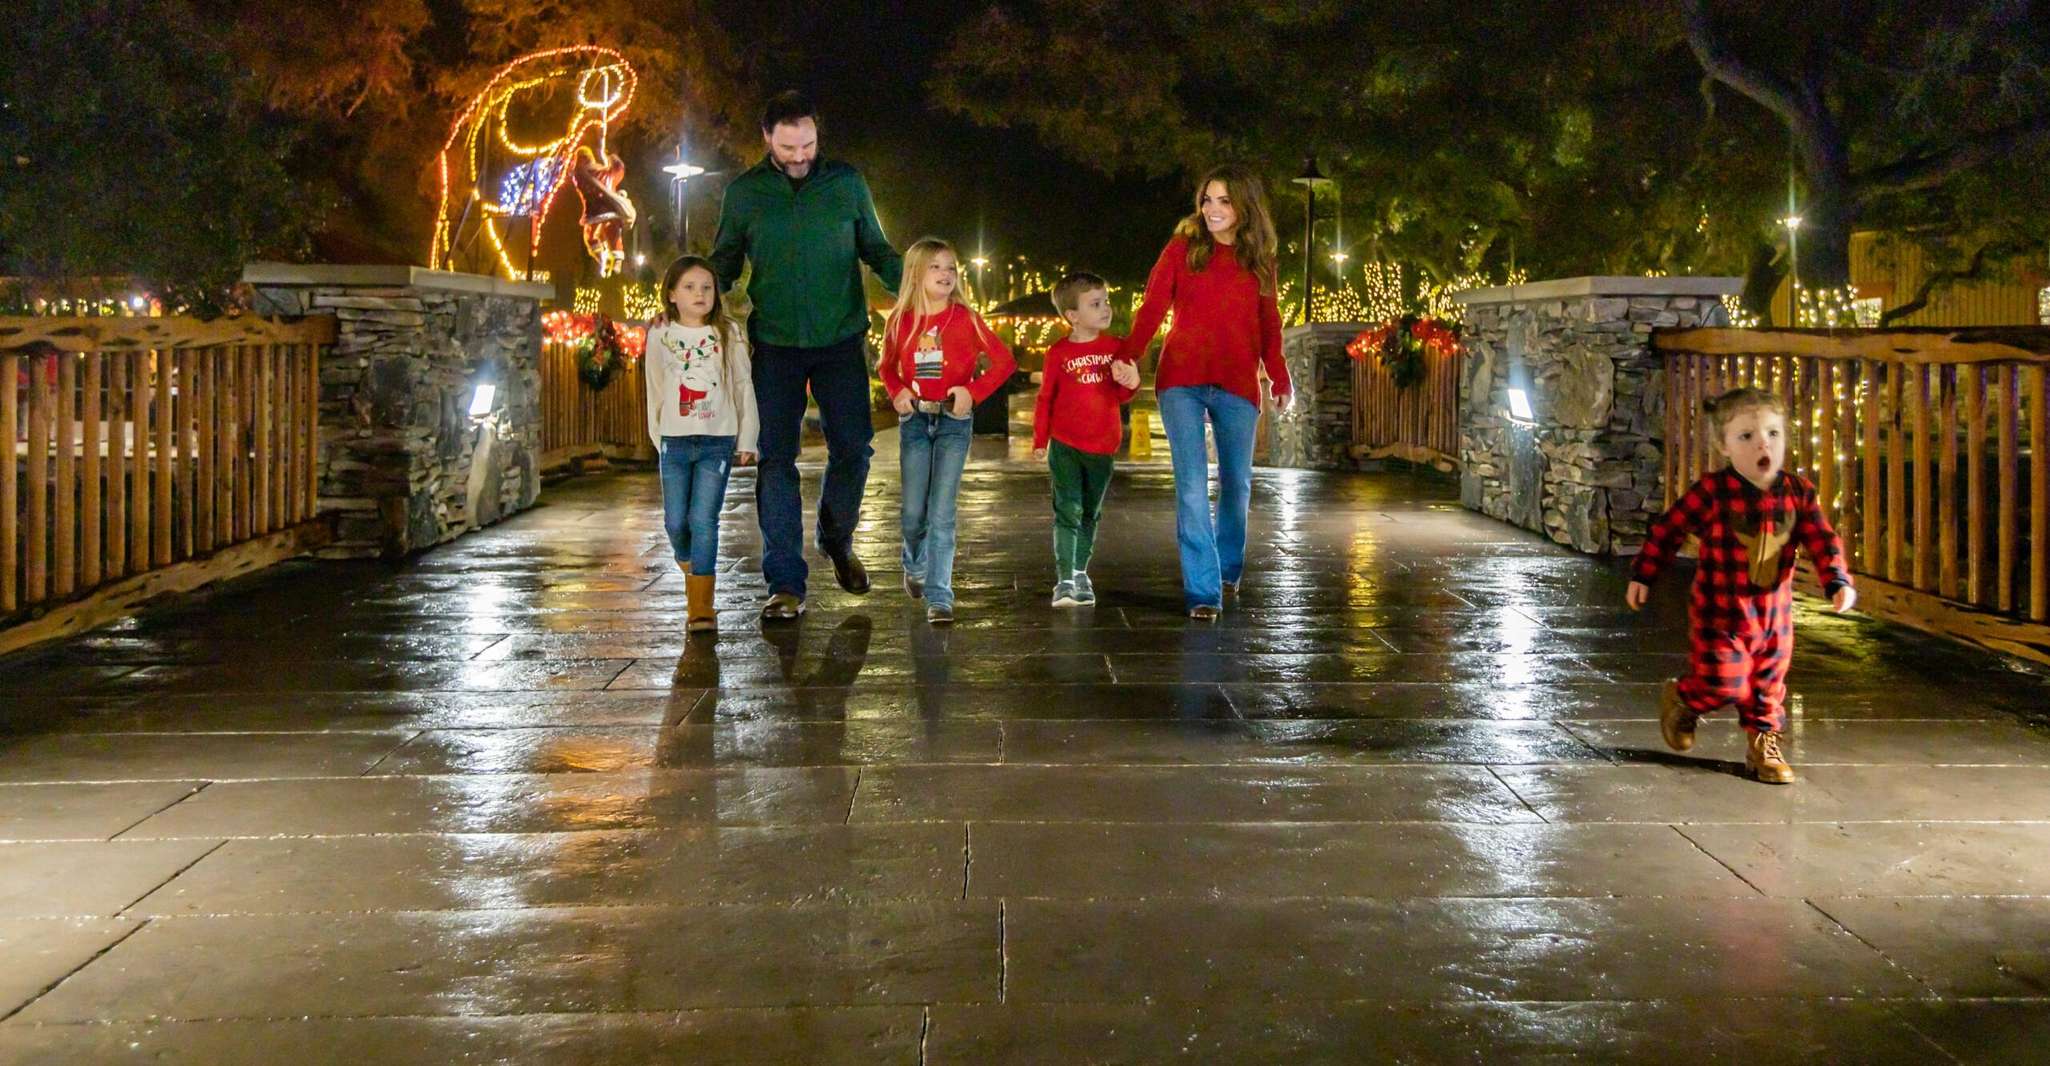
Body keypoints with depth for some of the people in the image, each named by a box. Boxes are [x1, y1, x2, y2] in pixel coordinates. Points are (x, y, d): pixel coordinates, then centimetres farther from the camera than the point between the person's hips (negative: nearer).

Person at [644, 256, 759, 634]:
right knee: (675, 522, 1)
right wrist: (659, 439, 13)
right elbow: (655, 390, 13)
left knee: (703, 520, -10)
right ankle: (692, 572, 30)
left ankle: (701, 606, -7)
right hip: (675, 442, 2)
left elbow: (743, 388, 6)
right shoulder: (660, 336, 6)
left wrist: (747, 440, 5)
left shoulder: (727, 334, 3)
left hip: (717, 442, -2)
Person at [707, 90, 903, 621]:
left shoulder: (846, 182, 4)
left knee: (853, 449, 2)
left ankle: (837, 538, 31)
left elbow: (877, 250, 11)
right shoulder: (744, 192, 4)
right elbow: (723, 264, 12)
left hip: (841, 339, 0)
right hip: (774, 343, 0)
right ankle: (786, 584, 2)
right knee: (776, 460, -3)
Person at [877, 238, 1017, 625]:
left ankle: (939, 597, -6)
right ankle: (915, 567, 35)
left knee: (941, 512, -8)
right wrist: (897, 392, -2)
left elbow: (1004, 361, -2)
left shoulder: (965, 318, -3)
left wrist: (973, 391, -13)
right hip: (914, 421, 2)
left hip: (954, 421, -2)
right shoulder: (901, 320, 3)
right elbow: (887, 367, 18)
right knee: (913, 511, 5)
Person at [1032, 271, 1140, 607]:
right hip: (1065, 446, -3)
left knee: (1090, 513, 14)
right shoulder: (1059, 352, -4)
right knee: (1068, 511, -10)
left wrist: (1131, 382, -18)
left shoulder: (1116, 347, 2)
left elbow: (1121, 396, 5)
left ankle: (1081, 572, 27)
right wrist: (1039, 440, 4)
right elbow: (1046, 398, 4)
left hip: (1102, 447, 3)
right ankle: (1065, 580, -10)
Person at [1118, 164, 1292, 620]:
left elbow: (1268, 326, 13)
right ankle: (1203, 591, -7)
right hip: (1182, 382, -2)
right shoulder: (1183, 248, 4)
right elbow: (1151, 308, -2)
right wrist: (1128, 357, -14)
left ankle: (1228, 569, 32)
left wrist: (1280, 380, 6)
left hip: (1237, 386, 2)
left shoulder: (1259, 260, 10)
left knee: (1237, 484, 9)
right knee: (1192, 486, -9)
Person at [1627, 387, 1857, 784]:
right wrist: (1643, 575, 1)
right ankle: (1681, 700, 26)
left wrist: (1838, 581, -14)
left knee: (1769, 684, 13)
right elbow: (1668, 529, -5)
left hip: (1775, 612, 4)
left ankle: (1764, 743, 31)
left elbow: (1823, 540, 1)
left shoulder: (1798, 492, -3)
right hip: (1721, 613, -4)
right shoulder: (1711, 493, -15)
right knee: (1723, 682, -5)